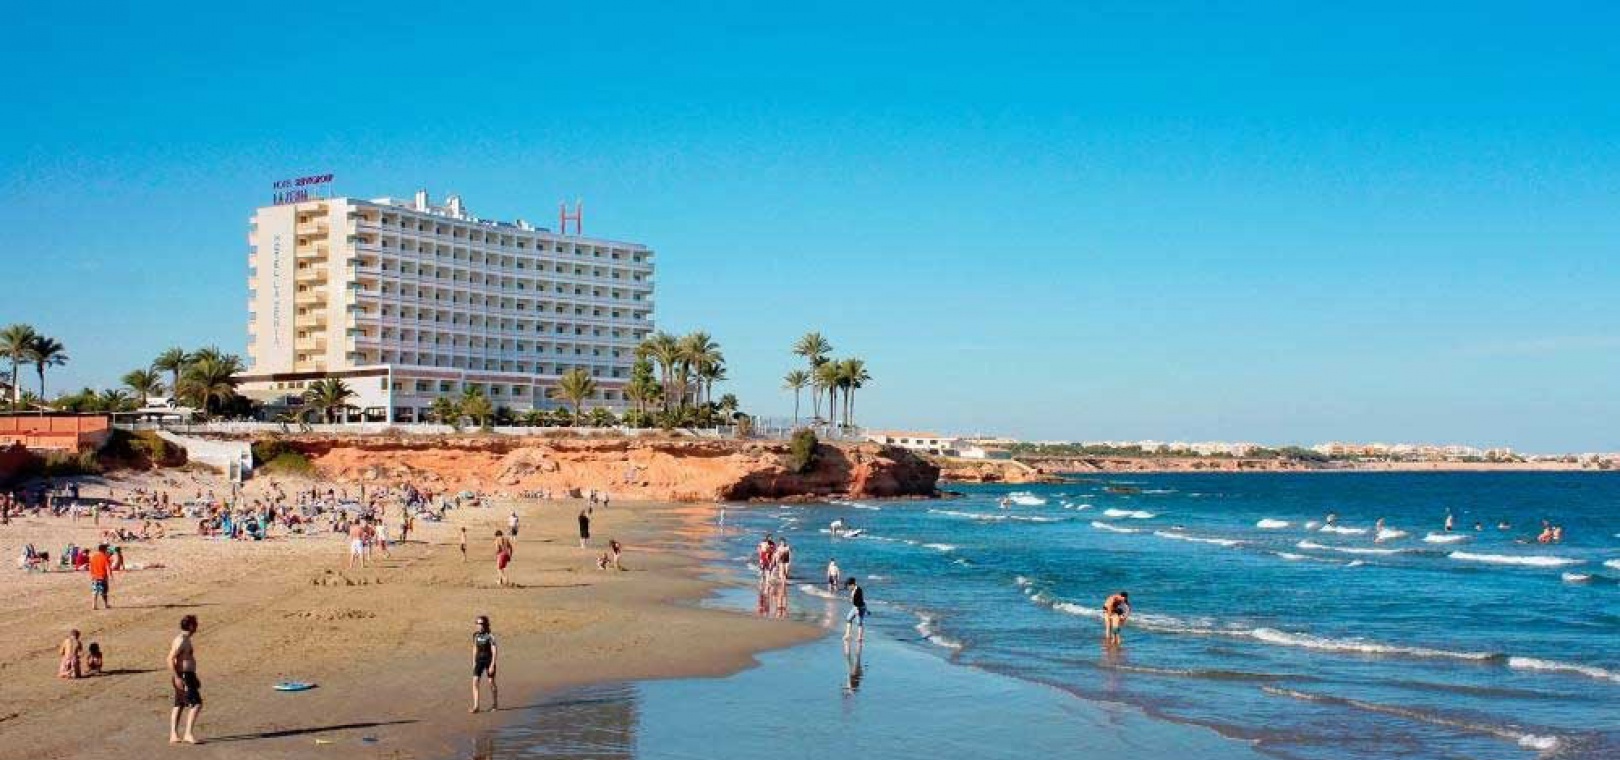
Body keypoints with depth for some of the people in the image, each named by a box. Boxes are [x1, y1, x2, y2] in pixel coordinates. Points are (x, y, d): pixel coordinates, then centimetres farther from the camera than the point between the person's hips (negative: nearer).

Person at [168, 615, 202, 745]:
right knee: (196, 704, -13)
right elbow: (170, 659, -23)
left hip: (186, 676, 11)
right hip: (183, 677, -11)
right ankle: (188, 734, -16)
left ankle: (173, 736, 14)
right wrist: (177, 677, -27)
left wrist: (194, 678, 26)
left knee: (179, 706, 11)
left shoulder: (185, 639, 15)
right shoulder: (181, 641, -17)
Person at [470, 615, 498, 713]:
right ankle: (475, 706, -5)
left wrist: (492, 665, -17)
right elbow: (475, 649, 14)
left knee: (491, 682, 6)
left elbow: (494, 651, -13)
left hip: (488, 660, -5)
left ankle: (495, 704, 22)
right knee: (475, 682, -6)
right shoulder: (476, 635, 4)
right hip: (479, 660, 5)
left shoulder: (490, 636, -14)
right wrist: (474, 663, 14)